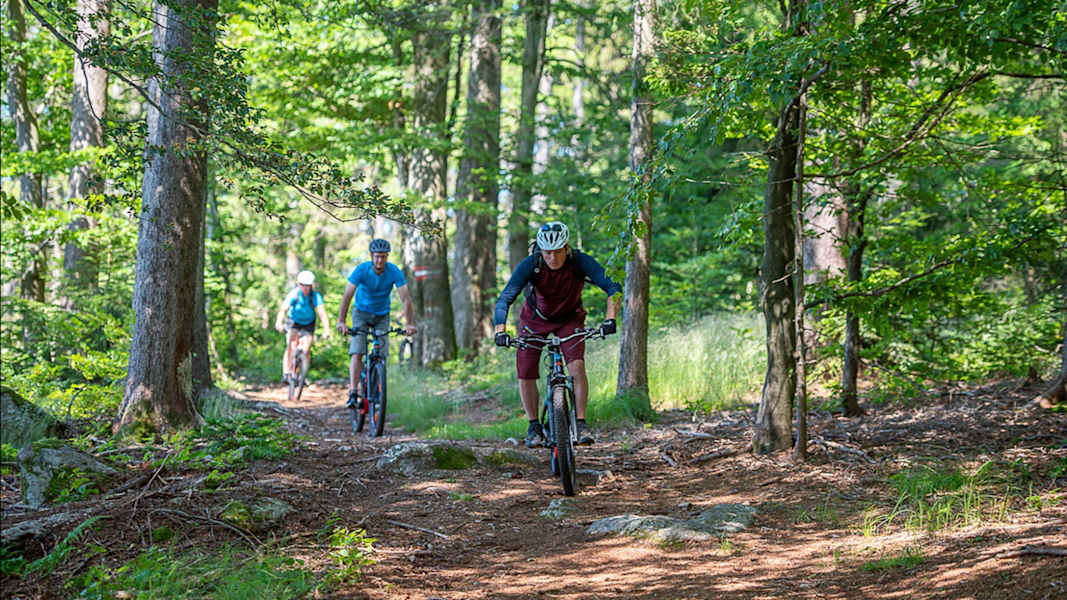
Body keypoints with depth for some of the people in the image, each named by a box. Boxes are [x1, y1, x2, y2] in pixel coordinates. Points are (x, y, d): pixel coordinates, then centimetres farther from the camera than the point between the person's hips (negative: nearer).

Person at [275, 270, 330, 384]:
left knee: (306, 350, -8)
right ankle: (286, 374, -24)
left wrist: (326, 330, -49)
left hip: (308, 324, 1)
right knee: (290, 346, -20)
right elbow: (283, 309, -35)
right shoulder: (293, 294, -24)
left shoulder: (316, 296, -24)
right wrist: (279, 323, -53)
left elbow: (322, 312, -34)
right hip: (294, 322, -1)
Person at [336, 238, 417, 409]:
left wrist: (410, 324, -36)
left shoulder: (394, 272, -21)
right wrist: (341, 321, -38)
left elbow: (406, 299, -24)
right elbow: (347, 296, -27)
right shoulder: (361, 270, -23)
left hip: (382, 316, 1)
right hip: (361, 312, -1)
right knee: (357, 353, -17)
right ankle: (353, 395, -23)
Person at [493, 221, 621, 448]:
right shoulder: (530, 265, -30)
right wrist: (500, 331, -50)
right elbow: (504, 299, -35)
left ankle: (581, 423, -9)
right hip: (535, 319, 1)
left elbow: (613, 287, -35)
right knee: (525, 374, -7)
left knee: (577, 367, -22)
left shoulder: (581, 262, -30)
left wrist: (610, 319, -50)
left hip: (570, 318, -1)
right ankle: (534, 425, 14)